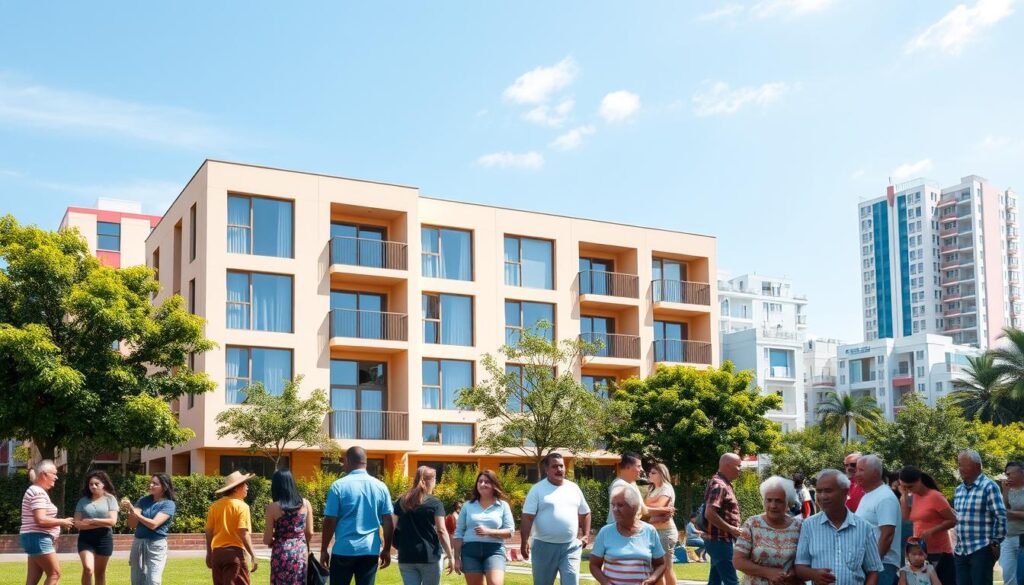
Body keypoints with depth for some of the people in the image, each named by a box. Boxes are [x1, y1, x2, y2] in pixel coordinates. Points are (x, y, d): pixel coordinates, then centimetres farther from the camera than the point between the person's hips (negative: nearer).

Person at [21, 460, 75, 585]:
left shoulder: (37, 491, 18)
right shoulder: (38, 492, -14)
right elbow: (41, 520, -23)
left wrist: (61, 522, 11)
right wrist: (62, 522, -11)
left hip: (36, 539, 10)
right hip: (38, 539, -10)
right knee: (54, 574, -7)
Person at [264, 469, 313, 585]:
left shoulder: (273, 507, -7)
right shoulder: (305, 504, 1)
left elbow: (267, 540, -5)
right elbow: (309, 533, 5)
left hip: (282, 553, -3)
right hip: (301, 552, 3)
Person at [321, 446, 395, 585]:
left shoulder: (338, 486, -6)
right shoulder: (380, 486, 4)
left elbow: (330, 521, -6)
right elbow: (389, 521, 4)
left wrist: (324, 549, 3)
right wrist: (386, 549, 13)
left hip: (344, 549, -2)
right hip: (370, 549, 3)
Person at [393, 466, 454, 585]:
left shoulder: (401, 501, 9)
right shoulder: (434, 503, -4)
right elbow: (441, 531, -9)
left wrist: (400, 547, 15)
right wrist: (450, 556, -5)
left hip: (406, 557, 3)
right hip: (429, 557, -3)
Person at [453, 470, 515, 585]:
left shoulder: (503, 505, 7)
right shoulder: (468, 506, 10)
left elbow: (510, 531, 0)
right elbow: (459, 533, 10)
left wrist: (489, 532, -15)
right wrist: (457, 558, 4)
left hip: (494, 550, -2)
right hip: (470, 550, 2)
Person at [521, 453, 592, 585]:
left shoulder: (574, 488, 9)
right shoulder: (537, 489, -4)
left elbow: (585, 513, 19)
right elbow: (527, 517, -9)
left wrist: (586, 535, 7)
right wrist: (524, 542, -17)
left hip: (571, 546, 2)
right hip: (544, 546, -2)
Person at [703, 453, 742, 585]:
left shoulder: (724, 484, 15)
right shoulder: (718, 485, -17)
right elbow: (709, 514, -27)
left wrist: (732, 529, 14)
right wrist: (731, 529, -21)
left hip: (721, 540, 10)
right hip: (720, 541, -10)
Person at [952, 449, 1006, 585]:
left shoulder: (989, 487, -9)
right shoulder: (959, 489, 13)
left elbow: (1001, 516, -12)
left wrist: (996, 543, -11)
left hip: (981, 550, -7)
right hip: (960, 551, 7)